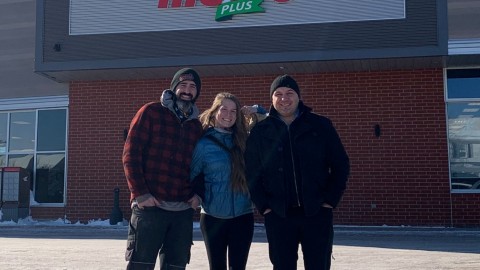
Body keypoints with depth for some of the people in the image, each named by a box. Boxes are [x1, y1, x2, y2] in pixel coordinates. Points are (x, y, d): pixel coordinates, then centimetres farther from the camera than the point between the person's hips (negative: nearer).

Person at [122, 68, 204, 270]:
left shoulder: (196, 126, 16)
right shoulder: (151, 112, 2)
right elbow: (131, 153, -4)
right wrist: (140, 193, -12)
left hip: (183, 210, 5)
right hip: (149, 206, -5)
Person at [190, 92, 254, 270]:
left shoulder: (244, 141, 4)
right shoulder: (204, 144, -3)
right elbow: (191, 176, 2)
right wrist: (200, 199, -4)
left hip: (242, 216, 2)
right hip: (213, 217, -1)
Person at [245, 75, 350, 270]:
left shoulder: (321, 125, 3)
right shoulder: (260, 132, 5)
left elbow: (341, 165, 5)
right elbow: (252, 173, 5)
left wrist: (330, 200, -3)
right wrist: (264, 206, -4)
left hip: (317, 213, 0)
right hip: (278, 216, 1)